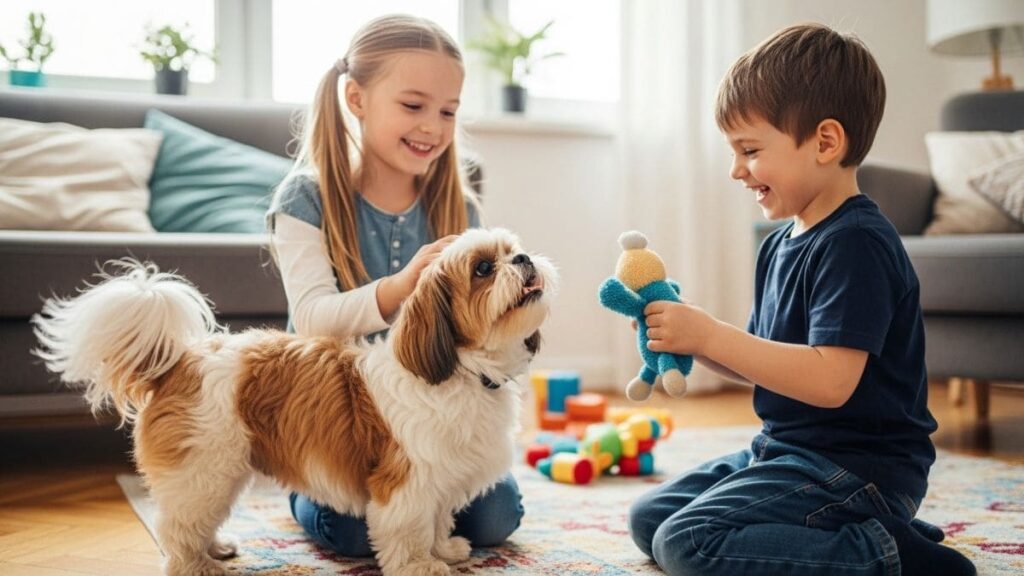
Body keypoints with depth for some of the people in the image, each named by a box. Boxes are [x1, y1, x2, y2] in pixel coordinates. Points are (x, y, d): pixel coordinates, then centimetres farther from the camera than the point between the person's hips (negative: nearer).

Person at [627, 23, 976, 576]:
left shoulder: (856, 244, -19)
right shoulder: (780, 245, 10)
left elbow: (830, 380, -29)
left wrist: (709, 335, -24)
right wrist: (686, 335, -2)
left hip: (856, 468, -11)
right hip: (788, 449, 11)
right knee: (648, 517, 14)